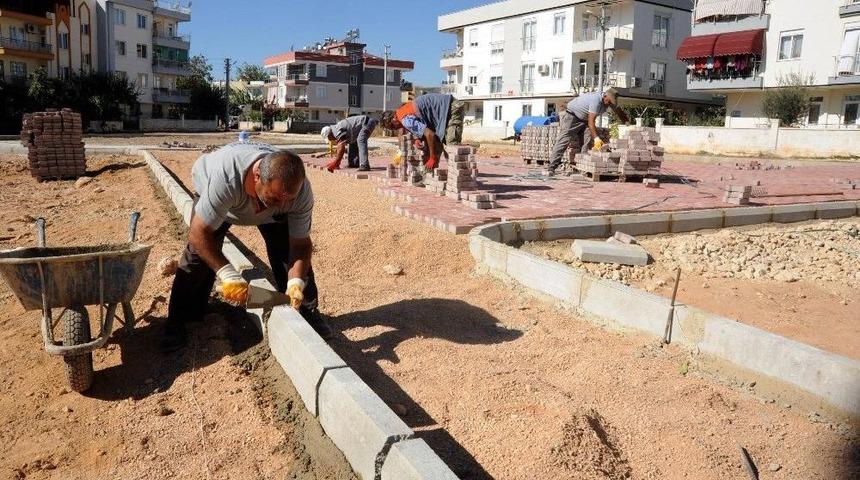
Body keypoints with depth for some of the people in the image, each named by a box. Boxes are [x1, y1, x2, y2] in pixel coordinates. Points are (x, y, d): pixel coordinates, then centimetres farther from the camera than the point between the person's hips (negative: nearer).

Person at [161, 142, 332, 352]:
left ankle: (307, 311, 7)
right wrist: (228, 274, -46)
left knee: (286, 249, -12)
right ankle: (178, 320, 3)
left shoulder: (301, 190, -37)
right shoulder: (225, 177, -48)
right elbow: (199, 234, -40)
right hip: (215, 198, -2)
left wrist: (296, 282, -42)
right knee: (199, 253, -15)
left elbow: (300, 244, -27)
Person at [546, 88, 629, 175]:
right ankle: (552, 167, -18)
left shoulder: (610, 100, -7)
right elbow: (590, 121, -38)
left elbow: (620, 113, 6)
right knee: (564, 140, -14)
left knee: (587, 141, -11)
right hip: (572, 116, -8)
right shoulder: (596, 100, -33)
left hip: (584, 119, 8)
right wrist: (596, 138, -46)